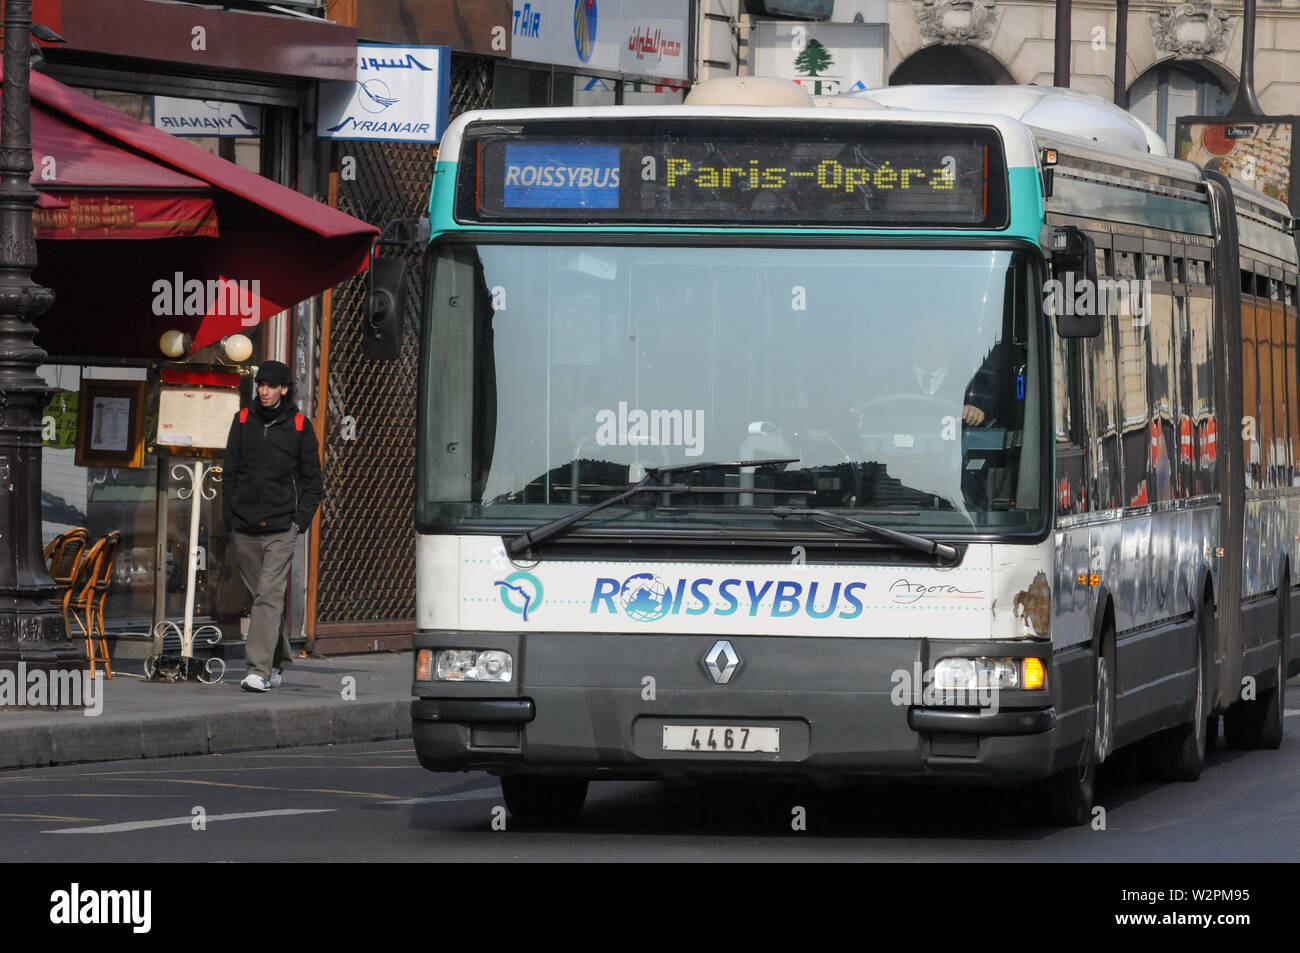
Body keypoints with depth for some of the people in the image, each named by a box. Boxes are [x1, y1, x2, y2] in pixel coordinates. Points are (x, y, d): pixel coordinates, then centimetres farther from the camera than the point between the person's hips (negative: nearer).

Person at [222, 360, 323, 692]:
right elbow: (230, 471, 13)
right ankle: (278, 663, 24)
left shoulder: (299, 426, 2)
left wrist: (301, 519, -4)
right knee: (259, 594, 9)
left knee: (269, 594, -14)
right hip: (244, 527, 3)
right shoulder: (243, 421, 9)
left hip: (281, 527, -3)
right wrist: (228, 517, 6)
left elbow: (312, 479, 7)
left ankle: (259, 670, -20)